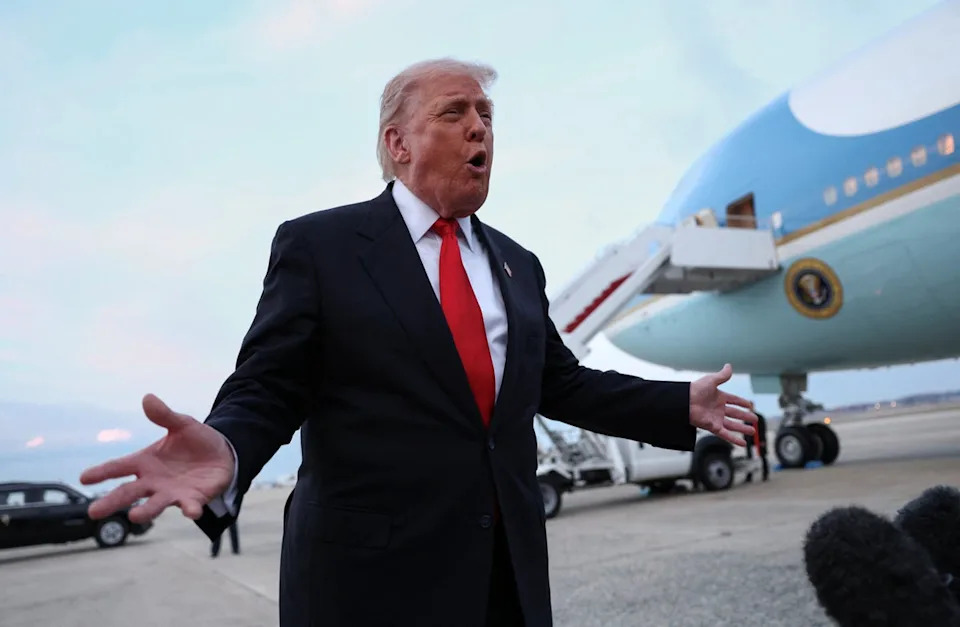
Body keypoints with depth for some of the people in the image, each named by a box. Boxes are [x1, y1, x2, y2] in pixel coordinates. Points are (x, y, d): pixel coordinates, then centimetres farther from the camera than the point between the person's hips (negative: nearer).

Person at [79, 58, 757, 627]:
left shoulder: (517, 265, 13)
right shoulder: (317, 244, -4)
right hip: (371, 572, -5)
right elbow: (268, 389, -8)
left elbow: (559, 382, 15)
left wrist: (680, 405, 10)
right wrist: (225, 452, -29)